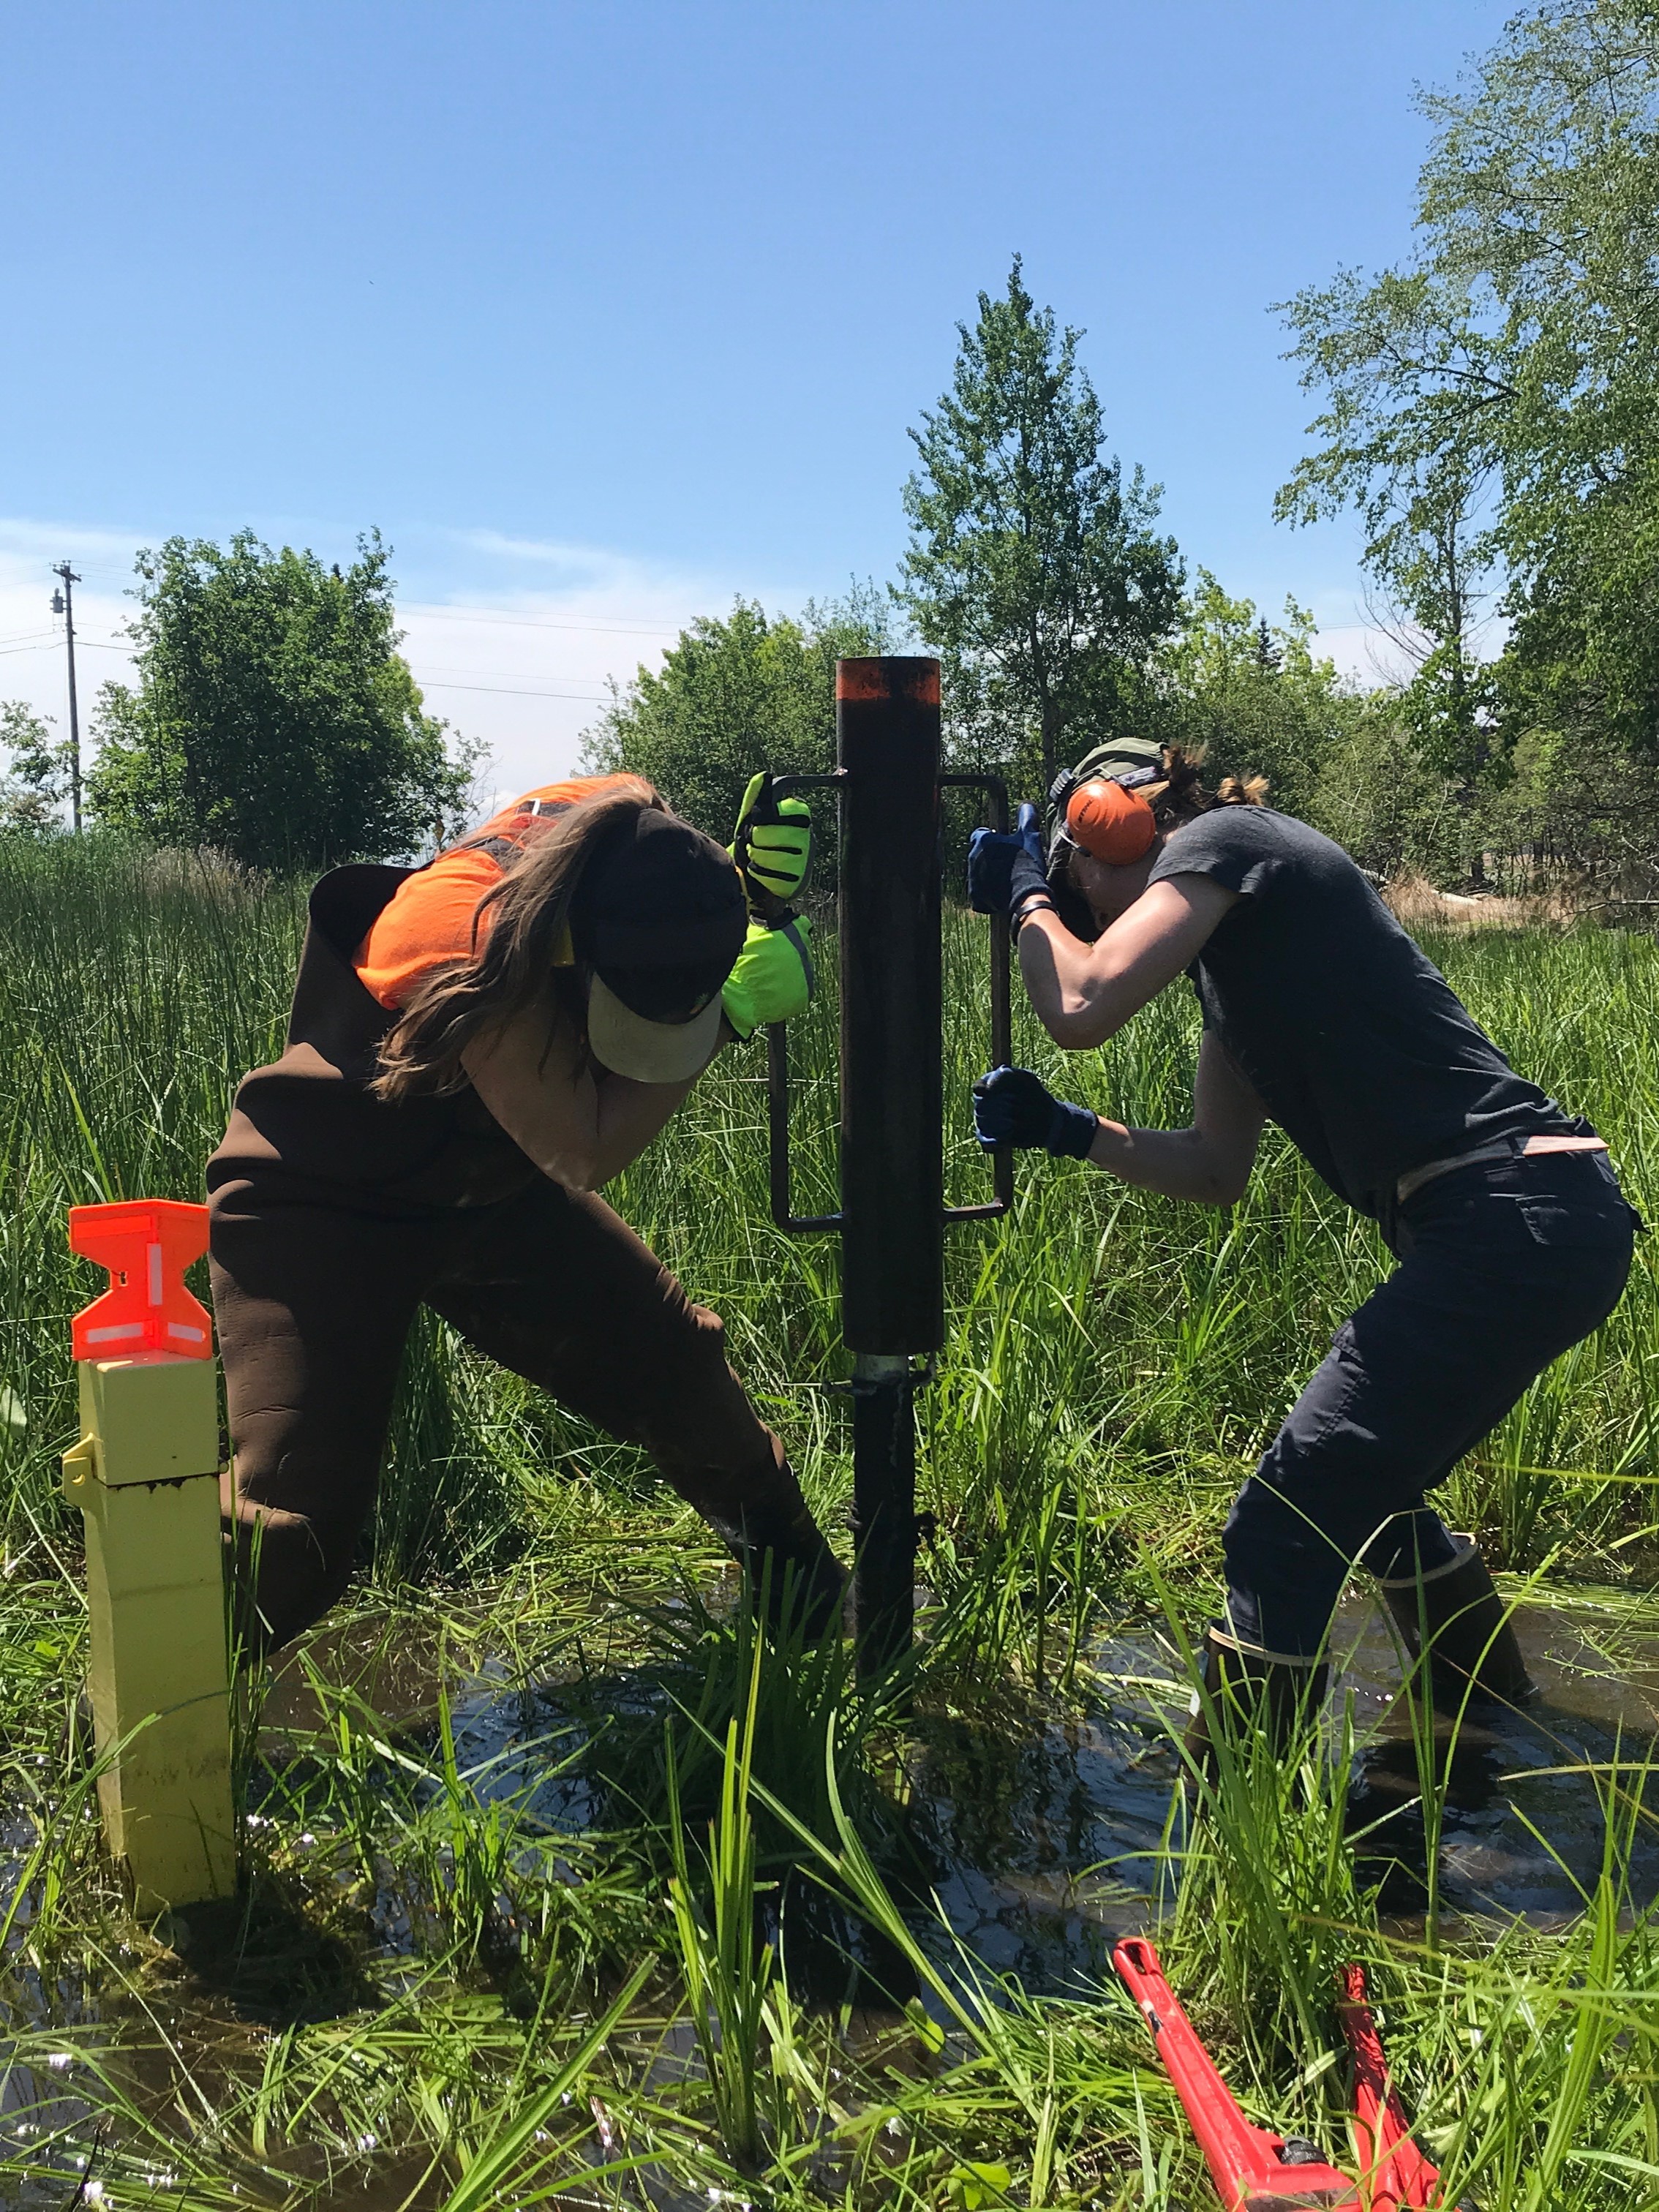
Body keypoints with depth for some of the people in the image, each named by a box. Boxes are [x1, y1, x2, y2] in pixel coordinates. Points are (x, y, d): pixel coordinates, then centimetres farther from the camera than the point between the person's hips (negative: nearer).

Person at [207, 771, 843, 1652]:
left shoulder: (636, 834, -18)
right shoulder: (477, 944, -37)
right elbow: (589, 1150, -32)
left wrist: (755, 891, -21)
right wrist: (730, 1013, -31)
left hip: (486, 1179, 7)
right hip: (315, 1202, -6)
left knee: (677, 1362, 6)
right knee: (293, 1521, -17)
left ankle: (808, 1594, 30)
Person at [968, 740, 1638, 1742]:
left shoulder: (1223, 839, -4)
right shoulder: (1235, 955, 21)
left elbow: (1082, 1008, -17)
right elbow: (1218, 1170, 24)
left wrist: (1030, 895, 2)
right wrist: (1065, 1129, 15)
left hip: (1514, 1223, -10)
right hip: (1542, 1223, 10)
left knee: (1283, 1530, -6)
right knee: (1360, 1492, 26)